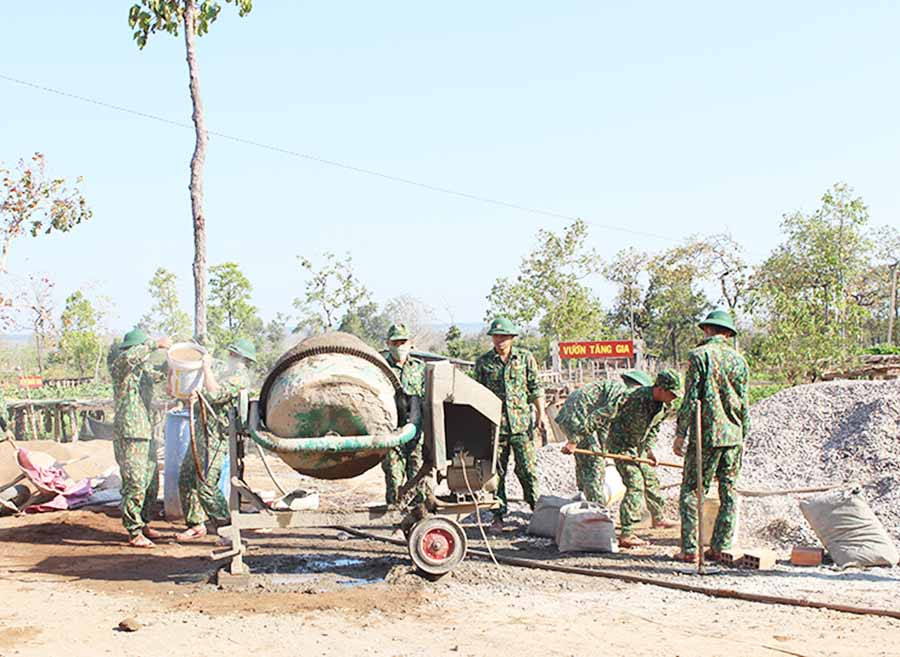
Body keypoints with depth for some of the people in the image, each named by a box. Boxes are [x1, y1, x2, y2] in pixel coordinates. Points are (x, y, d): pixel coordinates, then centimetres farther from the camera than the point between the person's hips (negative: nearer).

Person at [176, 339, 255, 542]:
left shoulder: (240, 378, -11)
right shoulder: (223, 369, 19)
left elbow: (215, 394, -24)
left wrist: (207, 367, -15)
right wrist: (196, 394, 4)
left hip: (216, 436, -10)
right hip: (201, 430, 10)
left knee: (205, 484, -13)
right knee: (186, 478, 11)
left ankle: (227, 527, -3)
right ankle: (196, 525, 20)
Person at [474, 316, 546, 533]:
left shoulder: (525, 357, 6)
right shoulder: (483, 362, 7)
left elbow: (535, 387, 9)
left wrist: (540, 413, 2)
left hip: (521, 423, -1)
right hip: (494, 424, 1)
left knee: (527, 468, 0)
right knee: (496, 471, 4)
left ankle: (537, 508, 16)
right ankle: (498, 516, 11)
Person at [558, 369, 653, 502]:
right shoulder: (622, 392, -9)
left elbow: (604, 426, 29)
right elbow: (598, 417, -18)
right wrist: (574, 440, -21)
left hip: (566, 417, 10)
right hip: (577, 419, -10)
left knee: (583, 463, 21)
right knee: (595, 463, -5)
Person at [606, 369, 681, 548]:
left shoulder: (665, 405, -5)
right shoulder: (638, 398, -31)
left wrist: (649, 448, 1)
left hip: (639, 446, 8)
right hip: (621, 444, -8)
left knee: (650, 480, 21)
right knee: (635, 485, -16)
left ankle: (657, 518, 44)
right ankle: (626, 535, -18)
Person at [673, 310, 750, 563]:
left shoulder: (699, 355, -7)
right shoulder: (738, 360, 7)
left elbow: (691, 400, -11)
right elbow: (744, 404, 10)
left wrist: (680, 433, -5)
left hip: (705, 435, -4)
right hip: (733, 436, 5)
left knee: (691, 490, 2)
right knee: (729, 492, 11)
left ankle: (690, 549, 0)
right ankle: (720, 547, 13)